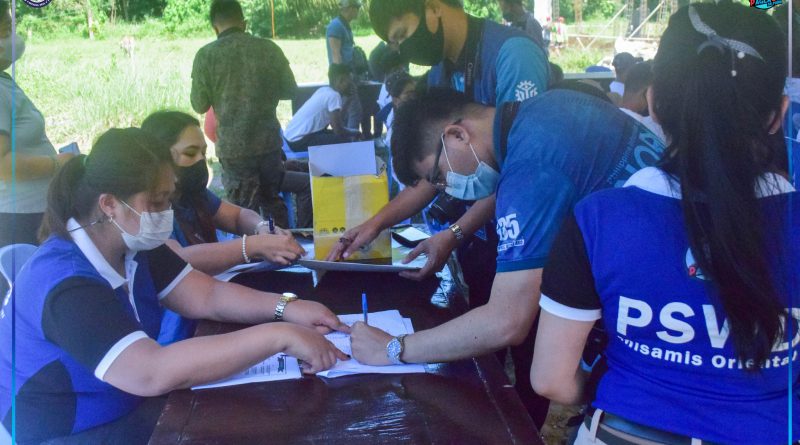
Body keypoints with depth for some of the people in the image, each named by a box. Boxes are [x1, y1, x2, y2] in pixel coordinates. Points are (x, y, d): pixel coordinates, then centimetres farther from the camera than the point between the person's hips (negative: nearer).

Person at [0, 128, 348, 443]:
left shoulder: (131, 244, -1)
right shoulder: (65, 285, -29)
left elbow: (207, 296, -2)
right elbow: (153, 373, -41)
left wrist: (286, 308, -19)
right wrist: (278, 336, -43)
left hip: (130, 405, 8)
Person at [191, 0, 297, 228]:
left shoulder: (206, 55, -9)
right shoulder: (269, 48, -3)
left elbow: (200, 105, -3)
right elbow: (290, 90, 7)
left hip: (233, 147, -3)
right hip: (269, 141, 3)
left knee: (244, 211, 9)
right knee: (273, 203, 21)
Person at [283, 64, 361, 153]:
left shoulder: (323, 90, 12)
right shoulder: (333, 95, -14)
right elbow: (338, 130, -15)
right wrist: (355, 132, 1)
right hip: (299, 141, -10)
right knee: (347, 141, -12)